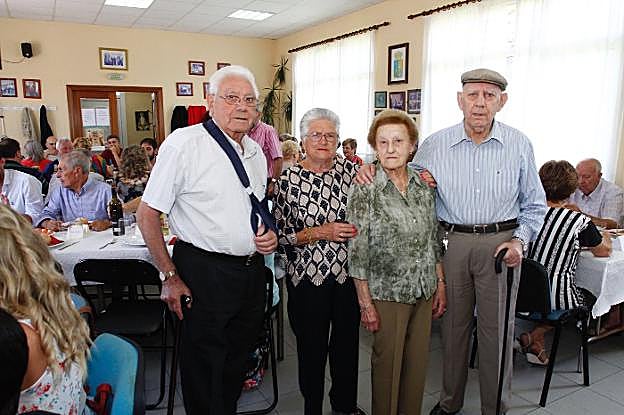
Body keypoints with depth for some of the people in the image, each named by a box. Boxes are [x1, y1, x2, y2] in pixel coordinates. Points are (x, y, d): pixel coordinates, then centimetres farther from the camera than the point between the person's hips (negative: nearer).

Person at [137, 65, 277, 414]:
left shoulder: (256, 151, 9)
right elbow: (148, 213, -11)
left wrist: (268, 234, 1)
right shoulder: (183, 143, -12)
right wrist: (170, 276, -13)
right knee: (204, 366, 9)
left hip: (253, 272, 7)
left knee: (239, 359, 21)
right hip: (204, 271, -6)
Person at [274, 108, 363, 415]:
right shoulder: (290, 179, -7)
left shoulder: (350, 170, 0)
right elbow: (279, 234, -6)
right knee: (312, 347, 13)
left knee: (348, 343, 18)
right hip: (308, 276, -2)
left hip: (348, 273, 3)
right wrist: (319, 232, -17)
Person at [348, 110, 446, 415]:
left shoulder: (424, 186, 3)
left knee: (418, 361, 16)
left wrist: (440, 284, 9)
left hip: (424, 292, 5)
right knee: (387, 363, 9)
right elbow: (357, 252, -12)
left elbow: (433, 240, 11)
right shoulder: (364, 190, -11)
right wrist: (365, 303, -12)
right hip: (387, 293, -4)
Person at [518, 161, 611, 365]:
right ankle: (532, 336, 11)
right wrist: (605, 239, 32)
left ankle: (537, 344, 21)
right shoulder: (580, 222, -11)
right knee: (589, 298, 29)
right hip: (556, 299, -5)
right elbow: (604, 251, 9)